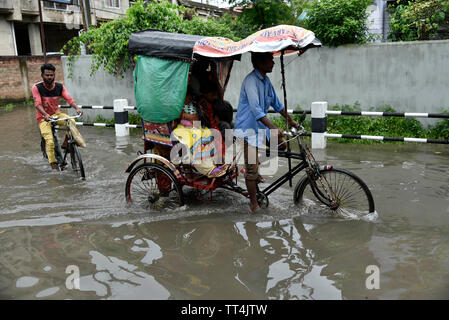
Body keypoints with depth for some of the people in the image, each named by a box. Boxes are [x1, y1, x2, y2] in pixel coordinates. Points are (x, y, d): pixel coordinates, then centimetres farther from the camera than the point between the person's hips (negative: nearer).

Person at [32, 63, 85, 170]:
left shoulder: (60, 86, -4)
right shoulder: (37, 87, -13)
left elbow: (69, 99, -15)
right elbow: (38, 103, -23)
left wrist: (77, 108, -36)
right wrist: (45, 114, -43)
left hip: (56, 114, 3)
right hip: (43, 118, -3)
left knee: (71, 121, -29)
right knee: (50, 141, -20)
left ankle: (66, 142, -11)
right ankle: (53, 165, -9)